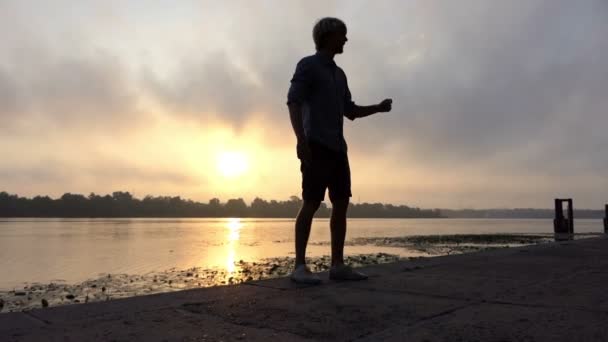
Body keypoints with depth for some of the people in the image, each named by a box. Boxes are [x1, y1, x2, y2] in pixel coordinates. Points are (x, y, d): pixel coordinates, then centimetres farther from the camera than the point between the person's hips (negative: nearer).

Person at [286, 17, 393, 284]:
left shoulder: (339, 74, 26)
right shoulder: (307, 65, 2)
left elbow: (351, 112, 28)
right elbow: (293, 102, -11)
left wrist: (379, 107, 11)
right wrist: (301, 138, -26)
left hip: (337, 147, 8)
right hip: (316, 145, -8)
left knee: (341, 203, 0)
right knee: (312, 203, -14)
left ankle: (338, 265, 2)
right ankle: (300, 267, -11)